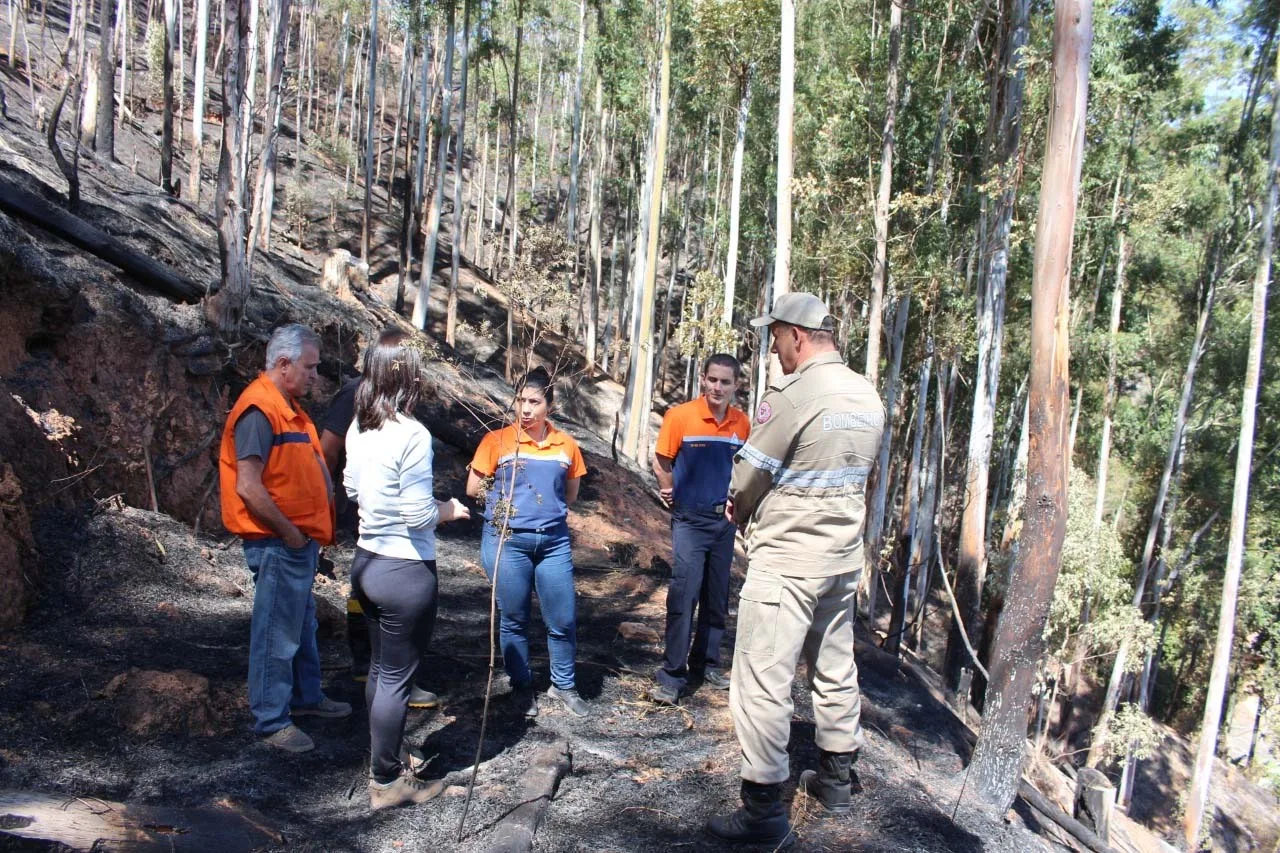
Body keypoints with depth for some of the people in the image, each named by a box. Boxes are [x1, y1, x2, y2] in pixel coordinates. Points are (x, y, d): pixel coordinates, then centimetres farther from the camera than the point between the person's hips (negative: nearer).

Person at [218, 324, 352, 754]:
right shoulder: (258, 410, -18)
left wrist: (311, 532, 12)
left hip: (301, 541, 10)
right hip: (278, 544, -10)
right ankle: (271, 721, 12)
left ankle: (306, 696, 37)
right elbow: (249, 487, -24)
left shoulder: (288, 407, 13)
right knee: (277, 633, 0)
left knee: (303, 625, 22)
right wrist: (290, 533, -16)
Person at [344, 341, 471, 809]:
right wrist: (449, 510, -3)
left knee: (380, 667, 20)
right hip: (405, 571, -8)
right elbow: (419, 515, -21)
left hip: (366, 561, 8)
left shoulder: (359, 428, 3)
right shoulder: (412, 435, -21)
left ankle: (382, 762, 34)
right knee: (396, 678, 5)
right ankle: (387, 782, 18)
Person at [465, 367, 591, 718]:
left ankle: (563, 686, 28)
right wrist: (507, 499, 1)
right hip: (506, 541, -2)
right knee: (514, 621, 10)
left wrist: (548, 506, 5)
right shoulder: (497, 441, -5)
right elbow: (474, 489, 1)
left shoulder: (566, 446, 3)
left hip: (554, 541, 2)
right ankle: (522, 689, 28)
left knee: (563, 621, 7)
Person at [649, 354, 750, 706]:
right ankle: (672, 675, 0)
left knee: (717, 598, 14)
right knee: (684, 595, -8)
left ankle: (707, 662, 30)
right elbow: (662, 462, -3)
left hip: (725, 520, 4)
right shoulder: (680, 416, -13)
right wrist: (670, 494, 1)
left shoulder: (742, 423, -2)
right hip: (690, 520, -4)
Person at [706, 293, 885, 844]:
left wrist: (741, 511, 9)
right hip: (844, 558, 8)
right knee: (835, 670, 19)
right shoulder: (869, 398, 5)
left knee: (762, 684, 0)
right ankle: (835, 780, 35)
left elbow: (746, 480, -13)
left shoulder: (790, 395, -19)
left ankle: (764, 810, 7)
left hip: (785, 563, -8)